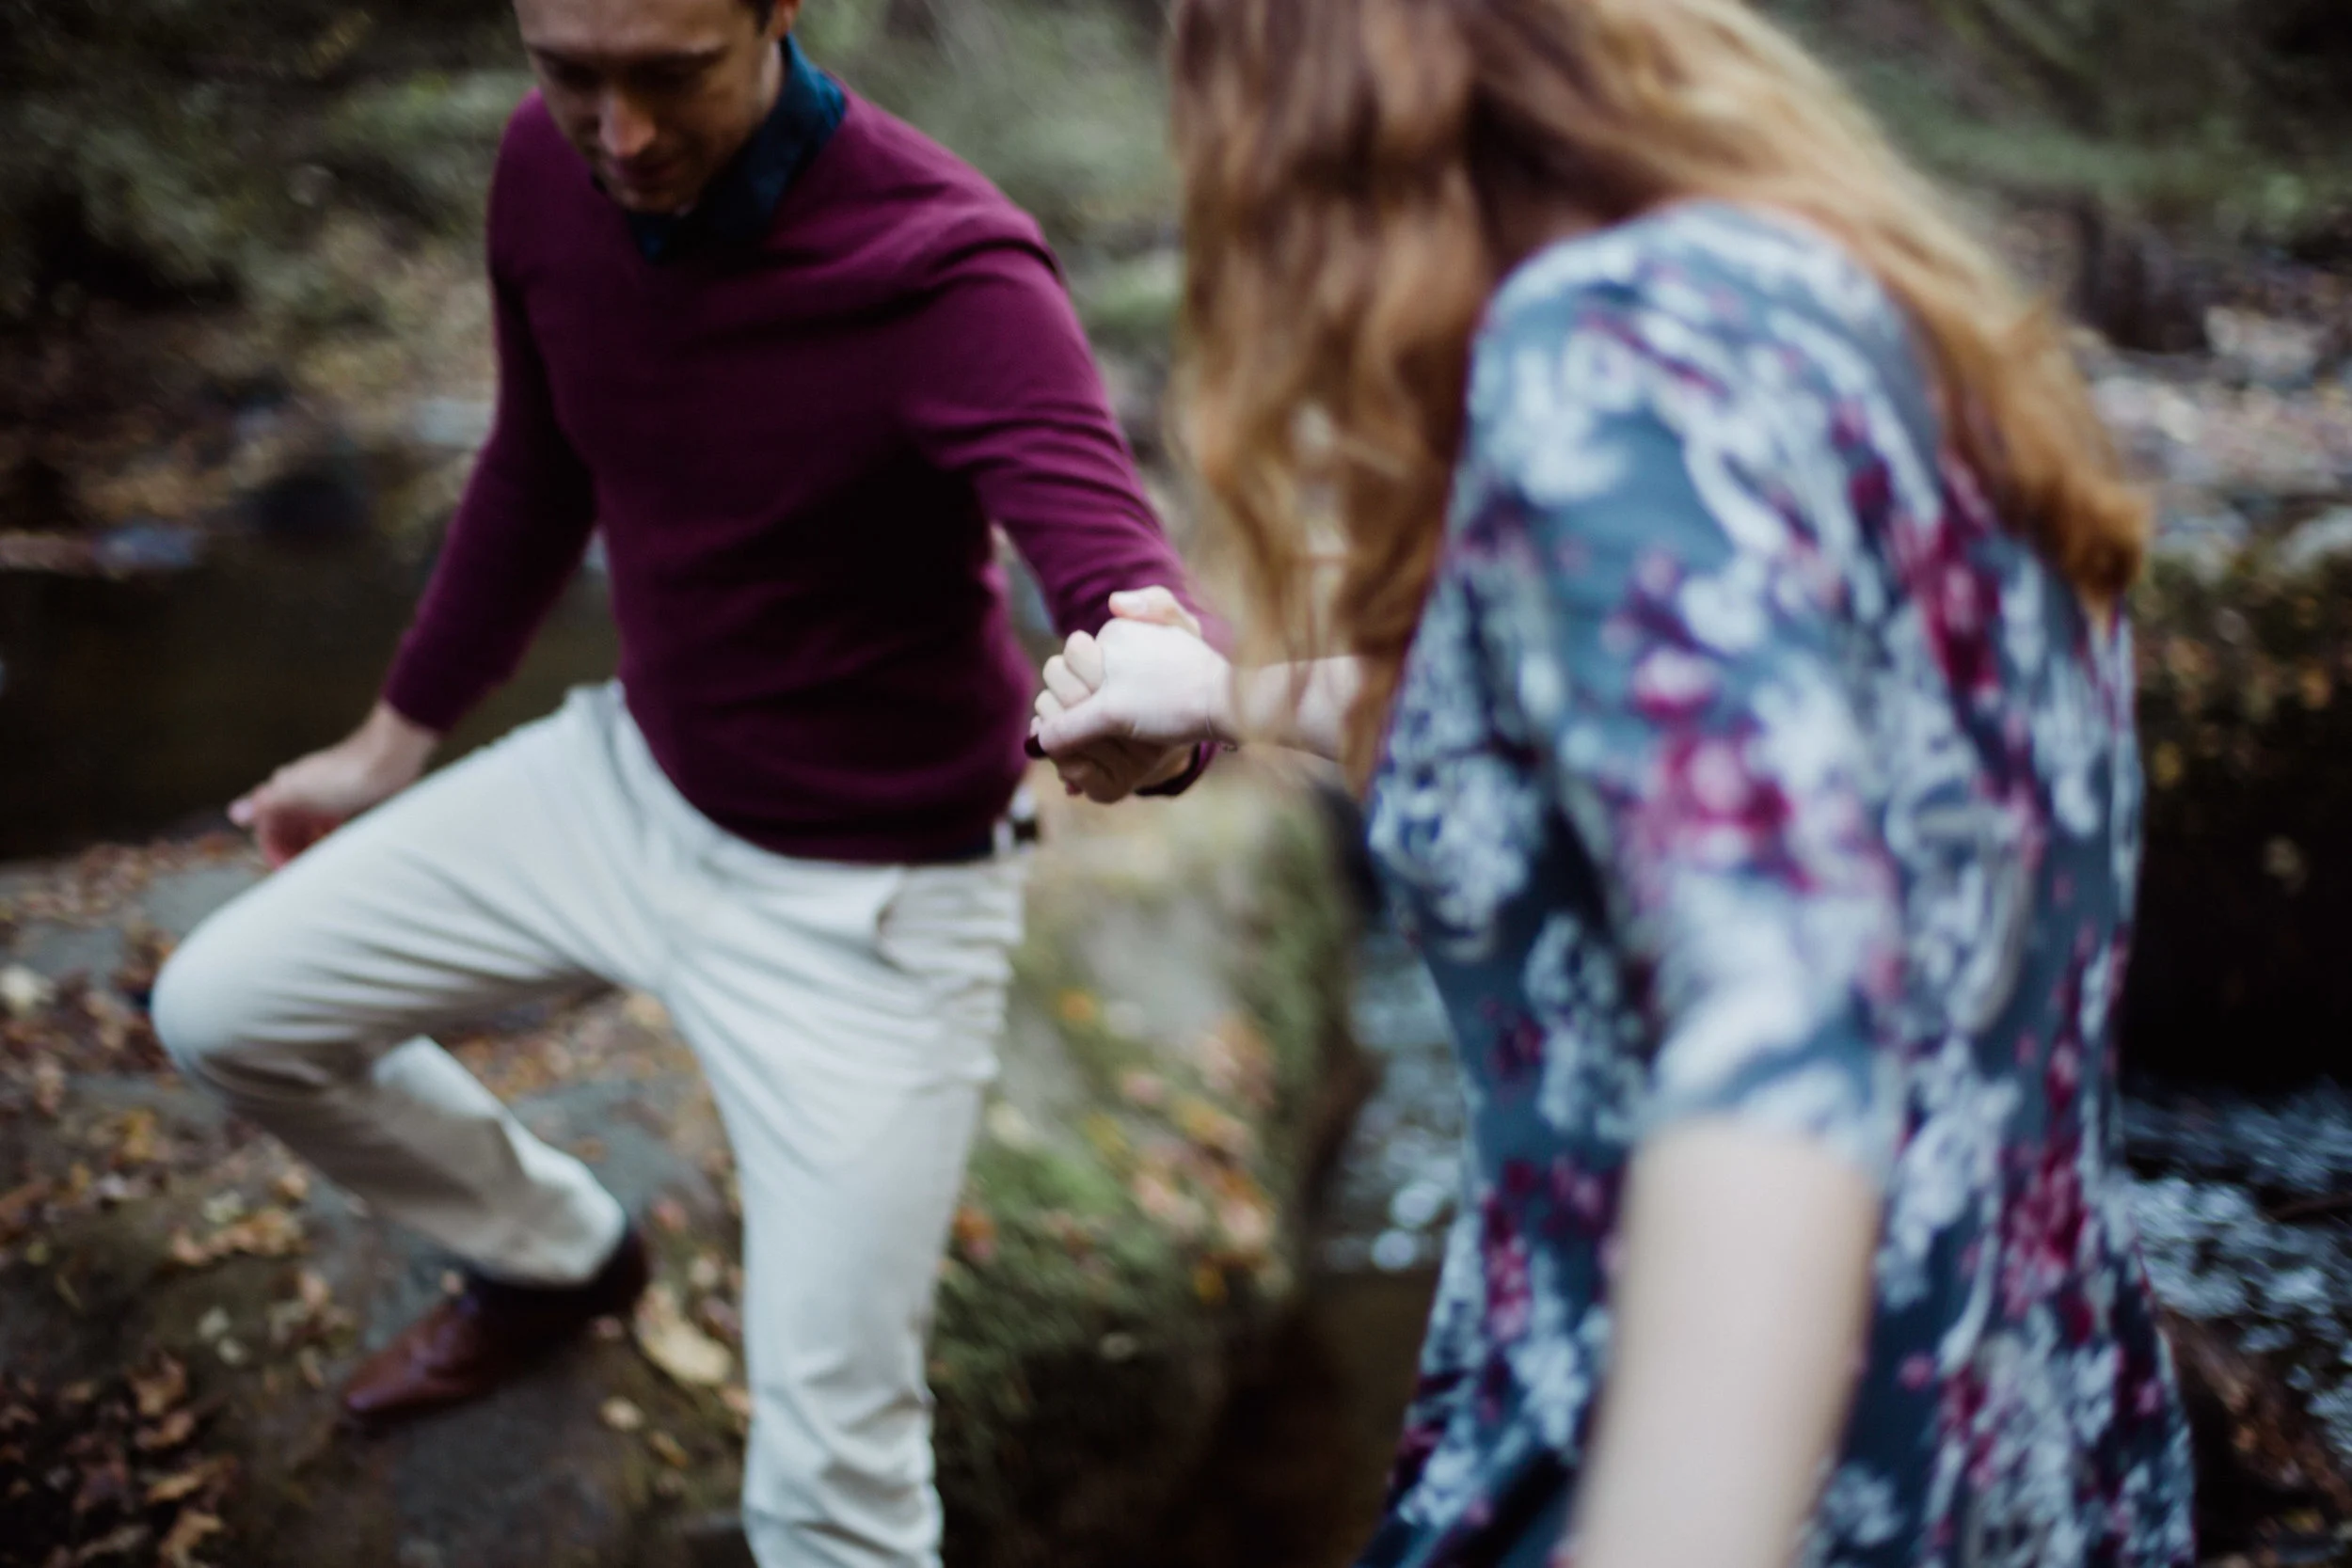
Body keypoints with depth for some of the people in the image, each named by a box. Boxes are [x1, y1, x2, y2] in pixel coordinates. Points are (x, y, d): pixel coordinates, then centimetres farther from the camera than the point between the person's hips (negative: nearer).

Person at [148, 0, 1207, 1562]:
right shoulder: (551, 168, -10)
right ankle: (555, 1254, 37)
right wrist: (392, 742, 19)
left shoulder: (948, 271, -30)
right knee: (226, 1008, 12)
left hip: (862, 893, -6)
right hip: (629, 775, 6)